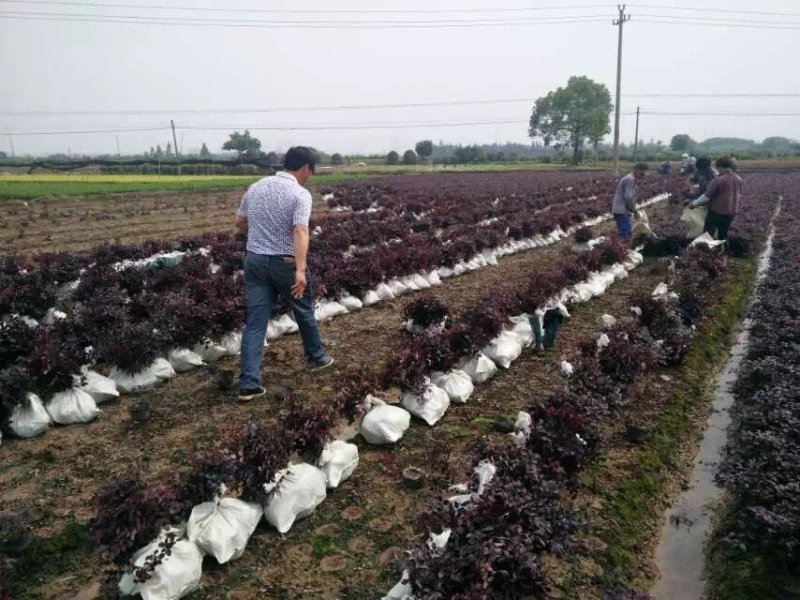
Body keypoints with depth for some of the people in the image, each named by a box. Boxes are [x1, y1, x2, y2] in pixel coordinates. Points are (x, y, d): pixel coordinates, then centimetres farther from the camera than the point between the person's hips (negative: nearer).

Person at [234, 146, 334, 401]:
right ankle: (315, 357, 39)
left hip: (255, 260, 5)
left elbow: (239, 222, 16)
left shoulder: (255, 187, 7)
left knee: (254, 321, 3)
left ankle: (248, 384, 0)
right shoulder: (300, 194, -12)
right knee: (304, 312, 19)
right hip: (285, 263, -5)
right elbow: (300, 231, -27)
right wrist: (301, 270, -35)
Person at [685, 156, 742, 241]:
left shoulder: (719, 180, -20)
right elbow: (739, 195, 15)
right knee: (723, 236, 19)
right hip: (731, 212, 7)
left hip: (717, 211, -7)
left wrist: (694, 204, -5)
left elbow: (706, 196, -17)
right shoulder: (738, 179, 1)